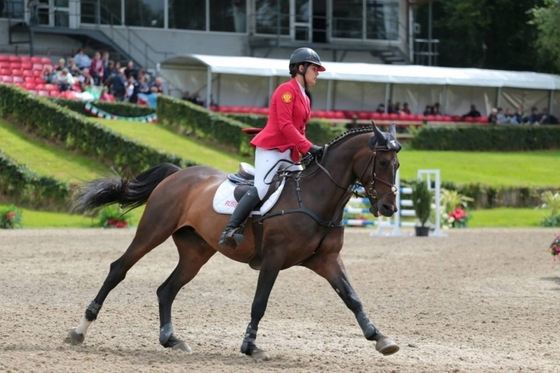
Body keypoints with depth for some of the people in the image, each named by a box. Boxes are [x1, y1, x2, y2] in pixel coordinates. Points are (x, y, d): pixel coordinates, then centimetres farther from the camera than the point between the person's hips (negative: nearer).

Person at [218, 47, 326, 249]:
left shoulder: (304, 98, 18)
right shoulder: (287, 90, -9)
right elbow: (285, 125, -18)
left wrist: (308, 151, 5)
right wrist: (309, 147, -22)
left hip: (289, 153, 10)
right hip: (271, 148, -10)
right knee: (261, 189, -22)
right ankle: (229, 230, -27)